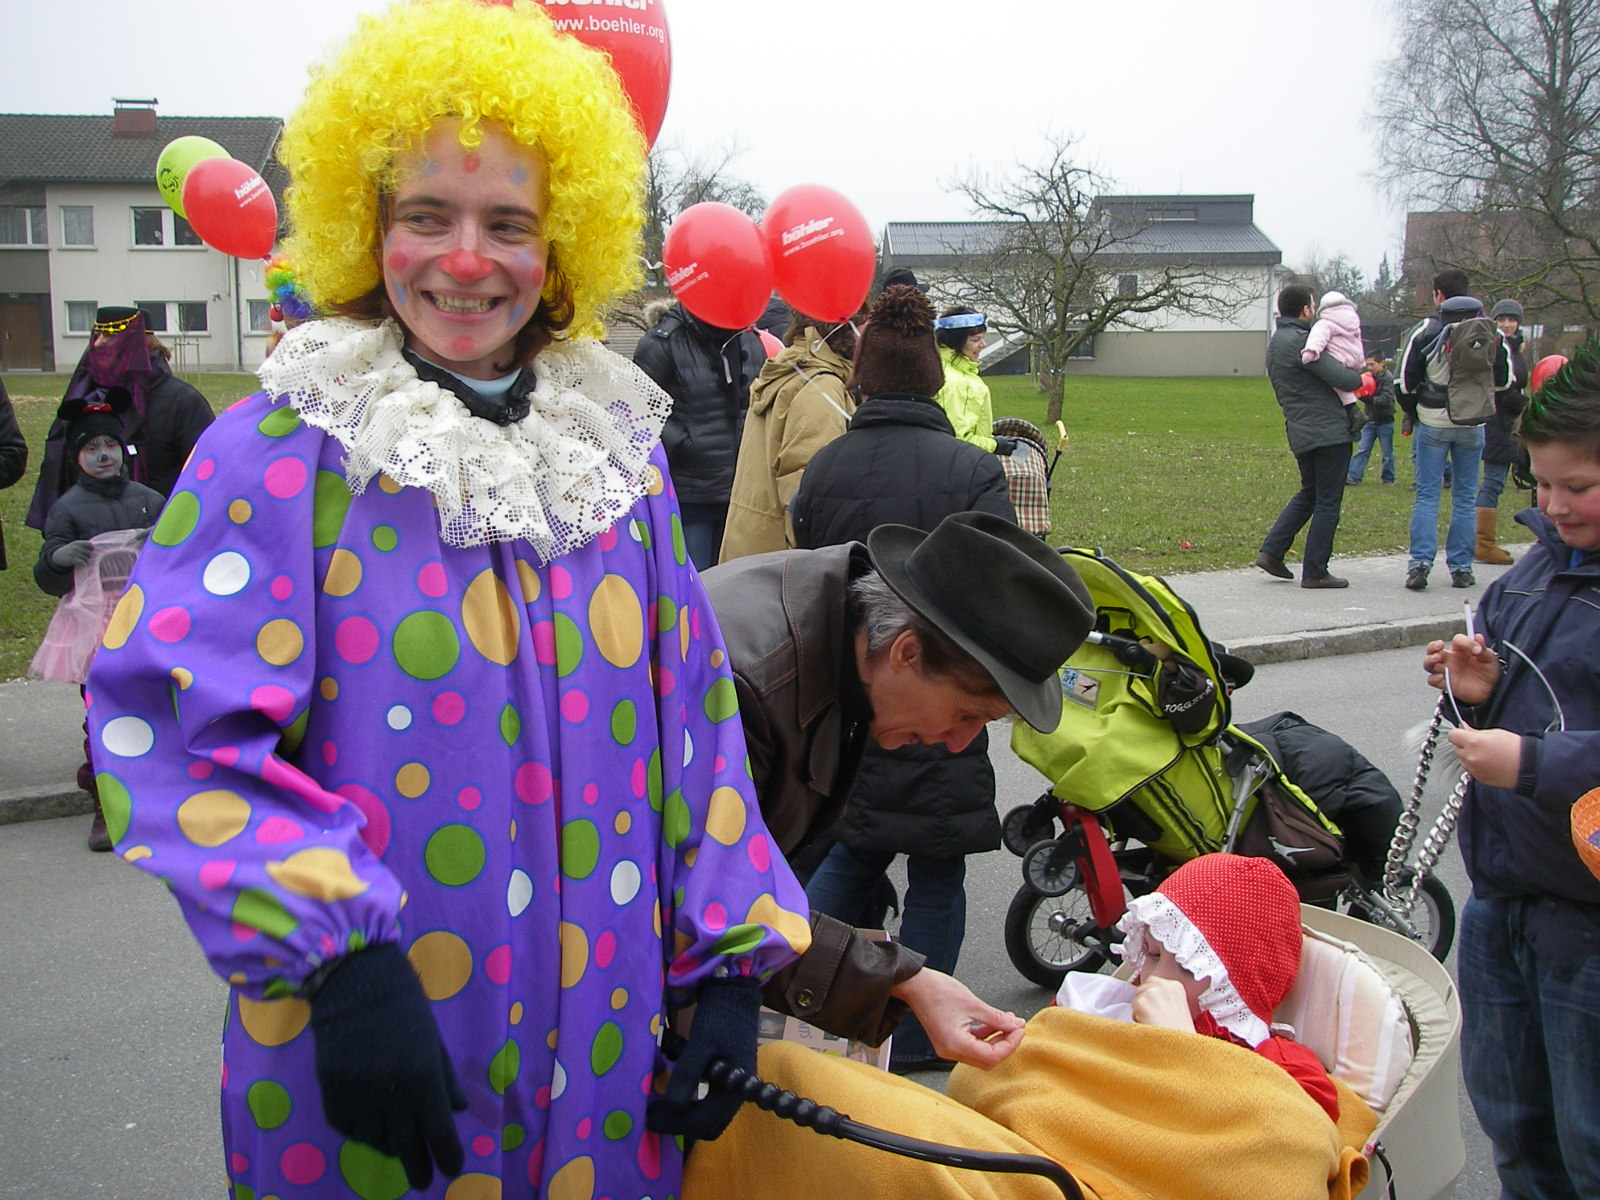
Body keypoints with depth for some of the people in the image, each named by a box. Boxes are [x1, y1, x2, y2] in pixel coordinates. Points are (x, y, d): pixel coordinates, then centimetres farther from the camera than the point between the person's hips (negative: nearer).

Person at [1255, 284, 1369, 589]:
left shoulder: (1275, 343, 15)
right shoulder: (1300, 341, -16)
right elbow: (1341, 378, -20)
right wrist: (1363, 380, 1)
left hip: (1301, 433, 9)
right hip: (1329, 431, -9)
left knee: (1308, 493, 21)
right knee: (1328, 501, -1)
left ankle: (1271, 551, 14)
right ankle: (1315, 572, 2)